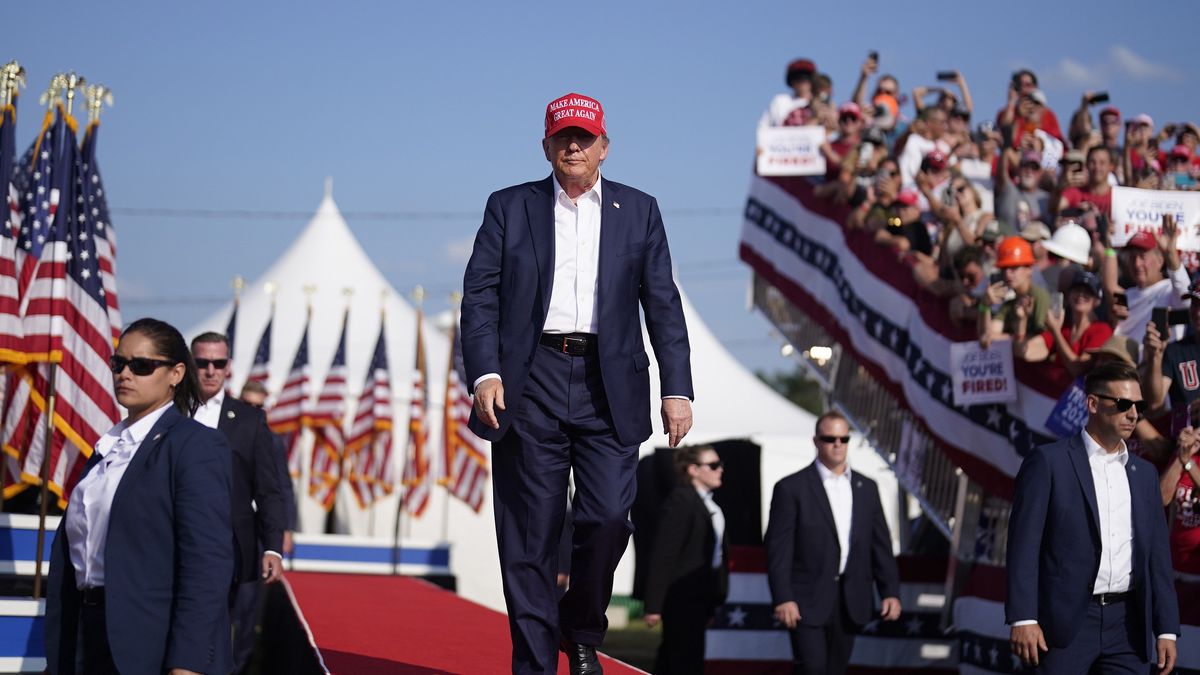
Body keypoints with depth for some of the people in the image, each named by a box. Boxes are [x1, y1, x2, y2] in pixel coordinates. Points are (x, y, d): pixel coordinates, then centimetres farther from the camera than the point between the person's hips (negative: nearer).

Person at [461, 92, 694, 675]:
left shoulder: (639, 211, 13)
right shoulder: (510, 208, 10)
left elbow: (663, 304, 10)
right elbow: (480, 294, 4)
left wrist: (677, 388, 1)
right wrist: (484, 373, -11)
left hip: (609, 386, 0)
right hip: (531, 383, 0)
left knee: (608, 517, -10)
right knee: (530, 534, -1)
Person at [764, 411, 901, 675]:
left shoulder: (866, 488, 11)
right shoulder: (791, 488, -4)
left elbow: (880, 544, 11)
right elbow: (778, 549, -8)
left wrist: (891, 591, 3)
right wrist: (782, 599, -16)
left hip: (850, 602, 5)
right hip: (808, 601, -5)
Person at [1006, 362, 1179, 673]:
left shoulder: (1144, 473, 16)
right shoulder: (1048, 461, -1)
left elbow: (1158, 553, 16)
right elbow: (1024, 544, -6)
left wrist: (1166, 630, 9)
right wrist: (1023, 619, -14)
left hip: (1127, 624, 5)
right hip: (1067, 622, -5)